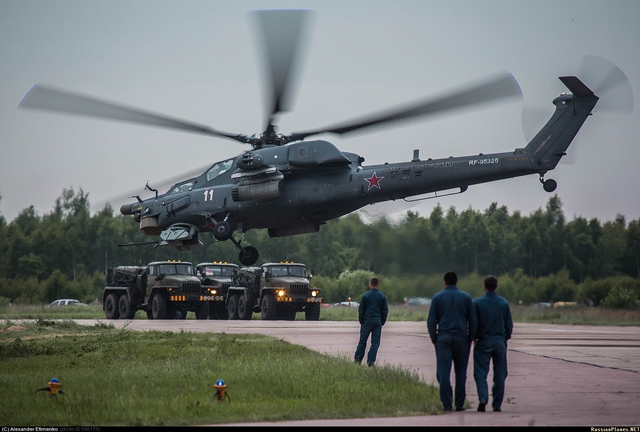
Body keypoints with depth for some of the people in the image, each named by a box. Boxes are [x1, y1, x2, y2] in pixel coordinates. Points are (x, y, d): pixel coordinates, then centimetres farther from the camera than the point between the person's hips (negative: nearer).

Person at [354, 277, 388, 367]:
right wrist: (382, 322, 13)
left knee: (362, 341, 7)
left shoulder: (365, 296, -5)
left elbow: (361, 310, -2)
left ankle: (357, 359, 9)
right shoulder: (382, 297, 1)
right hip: (378, 322, 1)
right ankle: (370, 361, -4)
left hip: (367, 321, -1)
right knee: (375, 342, 2)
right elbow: (385, 311, 4)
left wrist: (361, 321, 9)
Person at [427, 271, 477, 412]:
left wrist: (434, 339, 8)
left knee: (443, 372, -1)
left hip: (443, 337, -1)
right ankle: (459, 404, 5)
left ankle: (447, 404, -7)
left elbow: (432, 321, 1)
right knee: (460, 371, 7)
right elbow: (472, 320, 4)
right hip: (461, 337, 1)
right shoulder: (466, 297, 4)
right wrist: (471, 338, 11)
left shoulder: (437, 297, 2)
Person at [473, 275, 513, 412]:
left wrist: (474, 338, 11)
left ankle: (483, 398, -21)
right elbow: (509, 324, 5)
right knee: (499, 374, 8)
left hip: (483, 342, -2)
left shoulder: (477, 303, -7)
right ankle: (497, 405, 8)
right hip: (500, 342, 2)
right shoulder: (504, 303, 1)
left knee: (480, 373, 1)